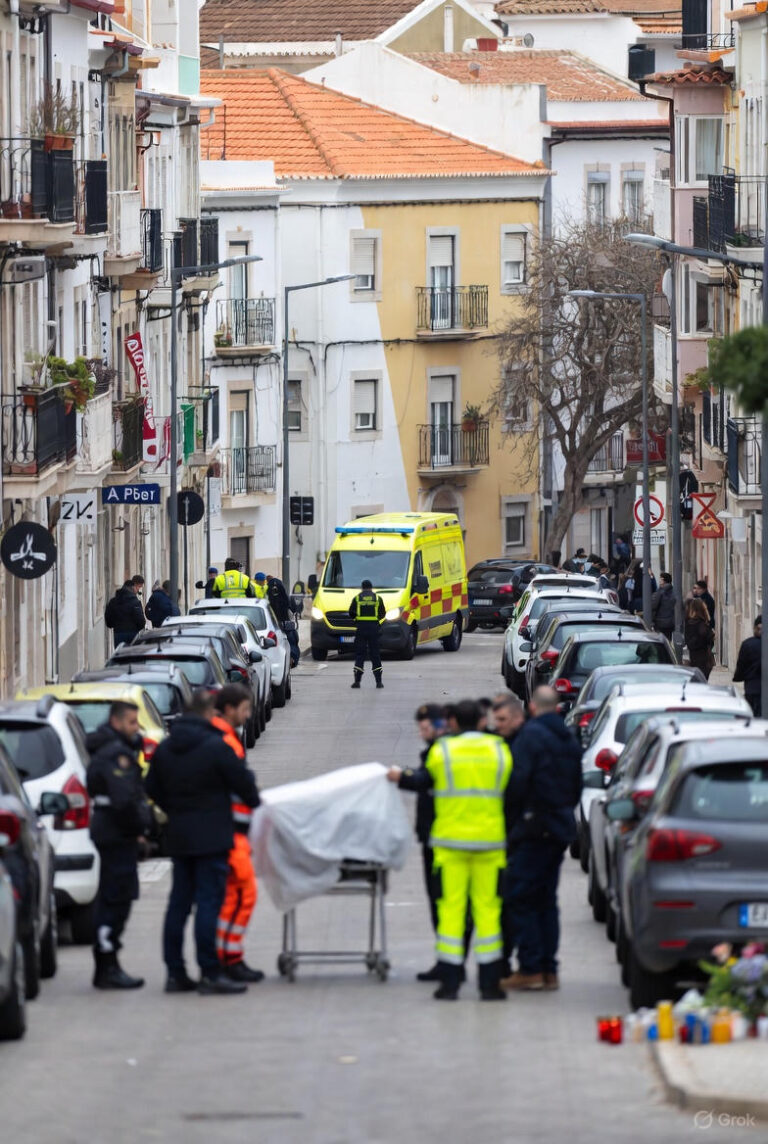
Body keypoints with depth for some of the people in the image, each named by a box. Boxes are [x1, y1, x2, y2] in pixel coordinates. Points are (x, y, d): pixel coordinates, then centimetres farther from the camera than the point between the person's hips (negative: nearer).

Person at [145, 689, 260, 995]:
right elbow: (243, 783, -8)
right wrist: (254, 802, 13)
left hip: (178, 836, 7)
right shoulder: (216, 748, -13)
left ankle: (175, 972, 11)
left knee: (179, 902, 10)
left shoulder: (165, 749, 8)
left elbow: (152, 789, 15)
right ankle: (210, 974, -9)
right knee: (209, 902, -6)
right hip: (211, 837, -7)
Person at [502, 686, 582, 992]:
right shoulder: (569, 740, 14)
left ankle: (530, 968, -9)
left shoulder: (531, 734, -12)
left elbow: (519, 781, -18)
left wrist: (510, 818, -6)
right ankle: (549, 970, 11)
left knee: (519, 897, -4)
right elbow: (576, 786, 19)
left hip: (534, 829, -8)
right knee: (546, 900, 13)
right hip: (560, 828, 8)